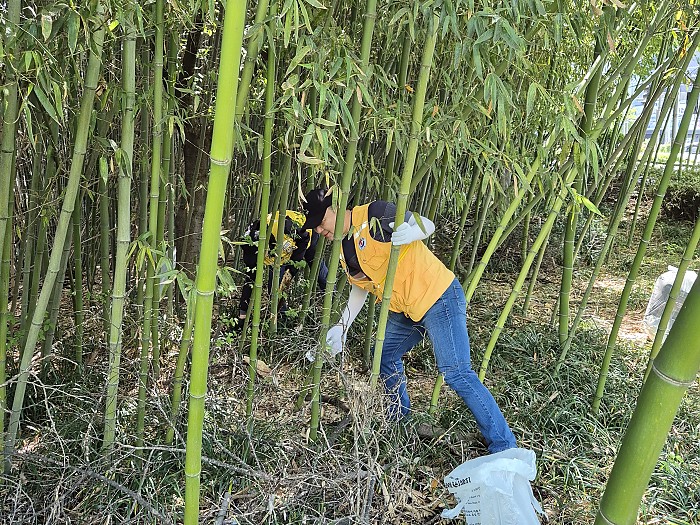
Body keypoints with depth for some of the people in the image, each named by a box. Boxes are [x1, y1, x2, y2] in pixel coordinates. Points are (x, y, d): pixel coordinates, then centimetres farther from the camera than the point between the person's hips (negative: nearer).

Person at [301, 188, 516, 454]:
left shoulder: (375, 215, -15)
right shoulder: (344, 248, 10)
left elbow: (427, 224, -9)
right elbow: (360, 289, 19)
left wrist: (412, 232, -32)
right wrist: (342, 327, 10)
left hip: (437, 296, -9)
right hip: (405, 311, 9)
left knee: (456, 373, -12)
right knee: (386, 357, 17)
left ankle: (504, 447, -3)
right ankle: (399, 413, 42)